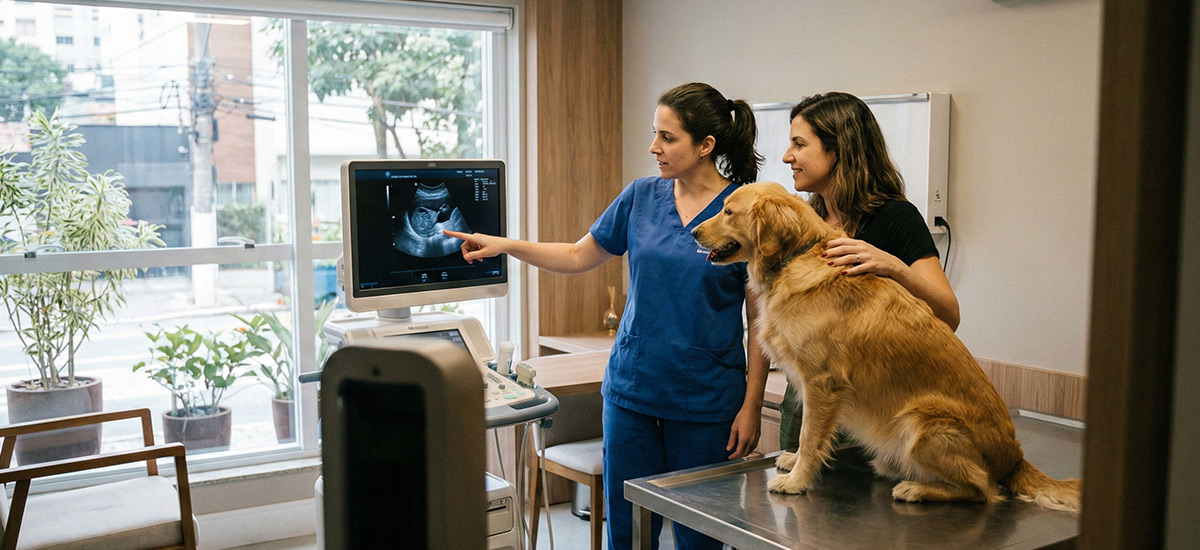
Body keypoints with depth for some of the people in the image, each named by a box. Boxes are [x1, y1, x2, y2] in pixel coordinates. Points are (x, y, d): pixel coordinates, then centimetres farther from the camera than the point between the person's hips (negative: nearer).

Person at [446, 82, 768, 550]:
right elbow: (580, 256, 14)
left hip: (705, 402, -3)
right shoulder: (642, 196, 3)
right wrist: (505, 245, 4)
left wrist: (752, 406, -9)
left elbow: (760, 320, -7)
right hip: (631, 388, 4)